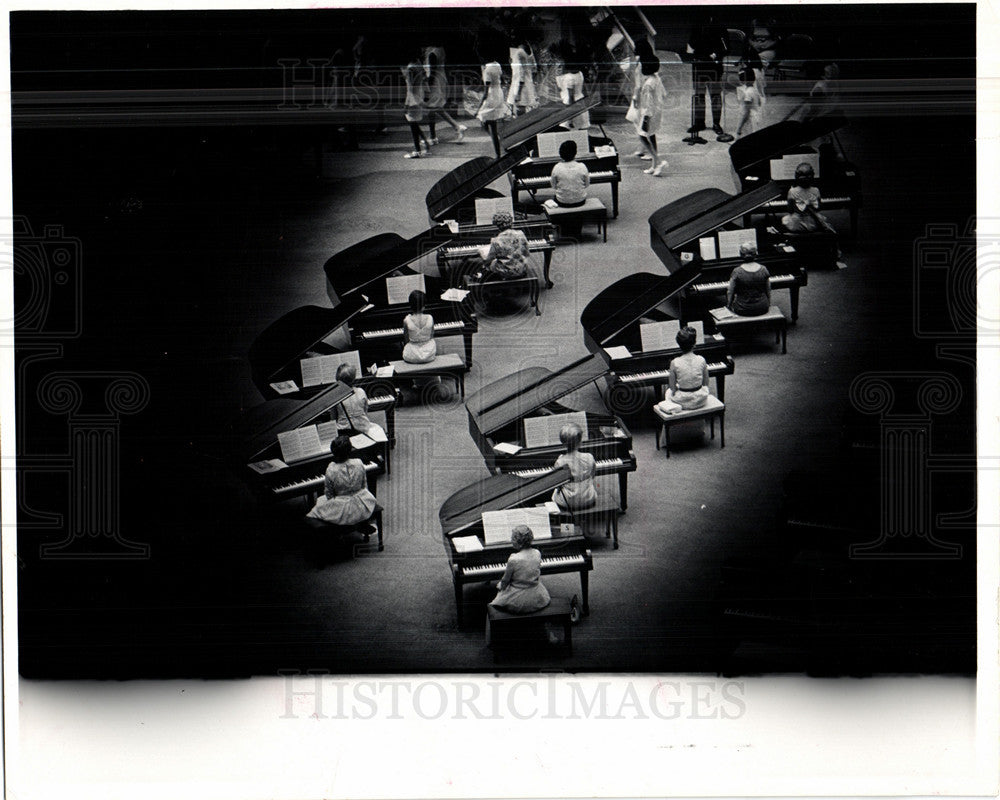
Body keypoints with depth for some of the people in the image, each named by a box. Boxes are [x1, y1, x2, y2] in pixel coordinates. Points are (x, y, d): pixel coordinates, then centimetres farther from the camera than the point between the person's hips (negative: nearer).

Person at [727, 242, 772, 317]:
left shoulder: (736, 272, -17)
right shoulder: (763, 269, -8)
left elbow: (730, 292, -8)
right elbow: (768, 290, 3)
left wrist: (728, 305, 9)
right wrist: (768, 304, 19)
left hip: (743, 310, -3)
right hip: (762, 309, 3)